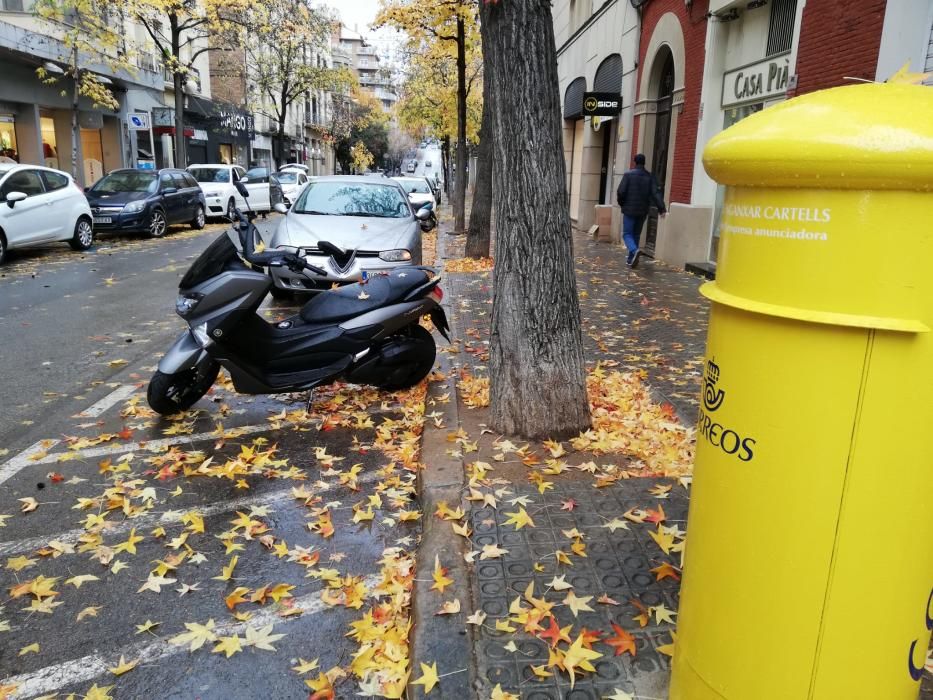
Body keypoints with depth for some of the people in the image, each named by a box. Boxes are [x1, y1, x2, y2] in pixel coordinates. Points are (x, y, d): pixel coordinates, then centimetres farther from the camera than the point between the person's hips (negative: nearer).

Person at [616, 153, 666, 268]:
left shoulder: (628, 175, -7)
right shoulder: (650, 177, 3)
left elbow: (621, 192, -11)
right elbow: (656, 193, -7)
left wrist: (621, 204, 8)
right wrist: (662, 208, -11)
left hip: (629, 210, -4)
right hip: (643, 211, 4)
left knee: (627, 234, 0)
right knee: (636, 235, 15)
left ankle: (635, 250, -28)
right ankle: (631, 259, 17)